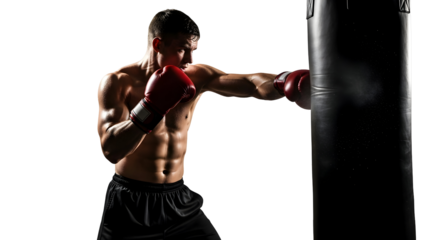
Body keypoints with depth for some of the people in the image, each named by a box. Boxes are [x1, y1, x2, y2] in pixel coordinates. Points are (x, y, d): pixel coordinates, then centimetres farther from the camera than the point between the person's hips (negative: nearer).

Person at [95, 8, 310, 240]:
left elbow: (252, 84, -13)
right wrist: (151, 108, -29)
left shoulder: (197, 76, -2)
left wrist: (286, 82, -33)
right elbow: (110, 149, -21)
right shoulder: (116, 82, -11)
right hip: (130, 201, -3)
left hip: (179, 198, 3)